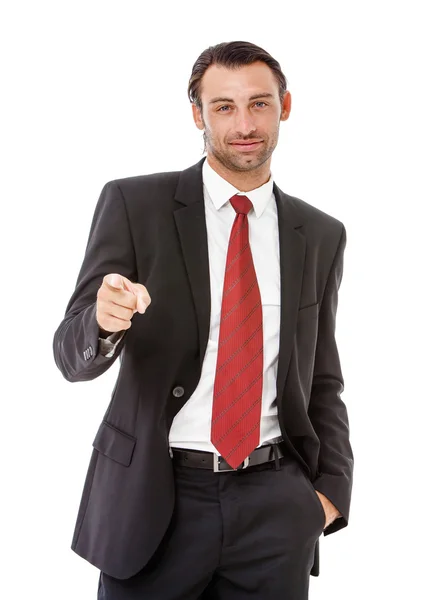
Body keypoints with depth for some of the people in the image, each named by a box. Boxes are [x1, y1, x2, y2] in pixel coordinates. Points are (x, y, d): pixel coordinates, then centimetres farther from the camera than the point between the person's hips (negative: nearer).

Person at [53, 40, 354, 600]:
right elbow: (72, 355, -6)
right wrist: (105, 320, -28)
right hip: (153, 500, -2)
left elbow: (323, 379, 13)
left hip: (275, 505, 3)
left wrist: (332, 487, 1)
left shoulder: (321, 235, 6)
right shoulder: (134, 204, -4)